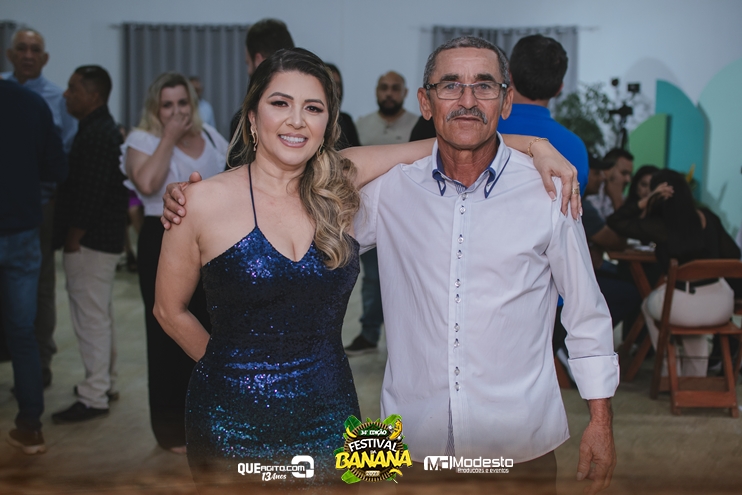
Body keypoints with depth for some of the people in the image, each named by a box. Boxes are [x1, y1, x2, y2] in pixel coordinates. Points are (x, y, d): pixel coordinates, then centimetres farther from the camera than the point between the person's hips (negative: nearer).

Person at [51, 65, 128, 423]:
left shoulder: (96, 135, -18)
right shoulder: (103, 129, 15)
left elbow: (90, 194, -23)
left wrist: (72, 239, -17)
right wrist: (71, 237, 18)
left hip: (89, 242, -11)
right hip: (104, 239, 11)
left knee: (90, 317, -5)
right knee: (99, 315, 18)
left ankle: (94, 397, 1)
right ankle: (105, 383, 29)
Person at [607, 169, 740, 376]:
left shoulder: (659, 225, -5)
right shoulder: (708, 217, 6)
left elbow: (614, 221, 3)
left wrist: (645, 203, 3)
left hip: (684, 309, -4)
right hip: (722, 308, 4)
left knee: (649, 305, 32)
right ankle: (695, 375, 41)